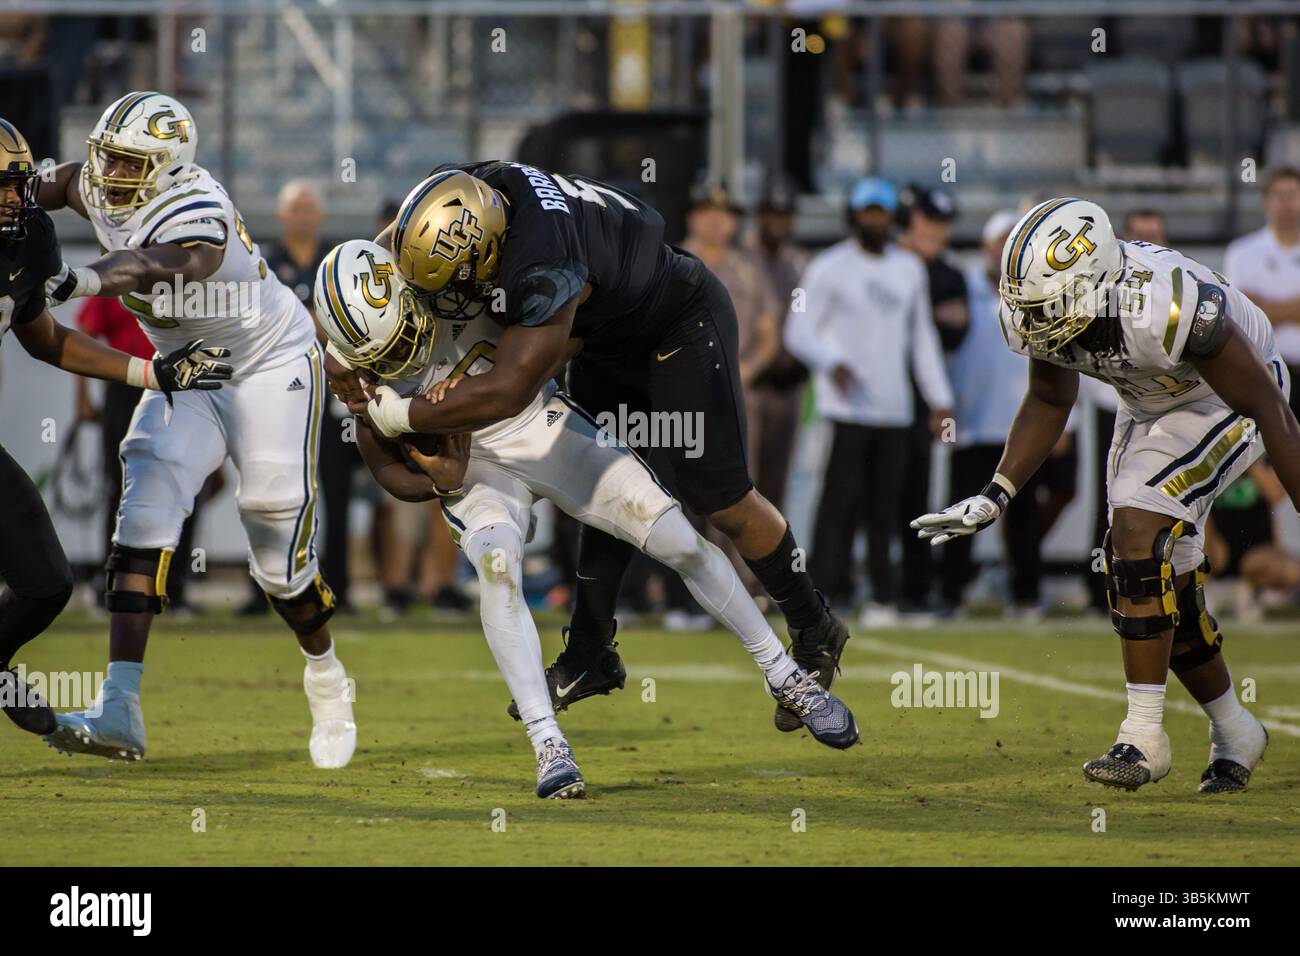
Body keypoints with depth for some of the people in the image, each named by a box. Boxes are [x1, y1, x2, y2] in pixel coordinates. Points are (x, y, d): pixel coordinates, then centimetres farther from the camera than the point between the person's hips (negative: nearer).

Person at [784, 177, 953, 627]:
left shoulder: (909, 268, 16)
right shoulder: (829, 267, -2)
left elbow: (922, 336, 20)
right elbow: (798, 332, -5)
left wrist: (940, 400, 14)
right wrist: (832, 363, -24)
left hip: (895, 409, 5)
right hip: (846, 405, -5)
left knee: (884, 505, 5)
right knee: (841, 498, -13)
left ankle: (883, 597, 8)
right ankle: (825, 593, -13)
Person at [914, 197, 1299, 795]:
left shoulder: (1168, 309, -40)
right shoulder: (1048, 309, -21)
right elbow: (1048, 404, 1)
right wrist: (994, 498, -7)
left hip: (1225, 404, -7)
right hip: (1150, 406, 7)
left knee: (1137, 532, -22)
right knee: (1166, 581, 6)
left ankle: (1144, 737, -17)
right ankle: (1233, 732, 28)